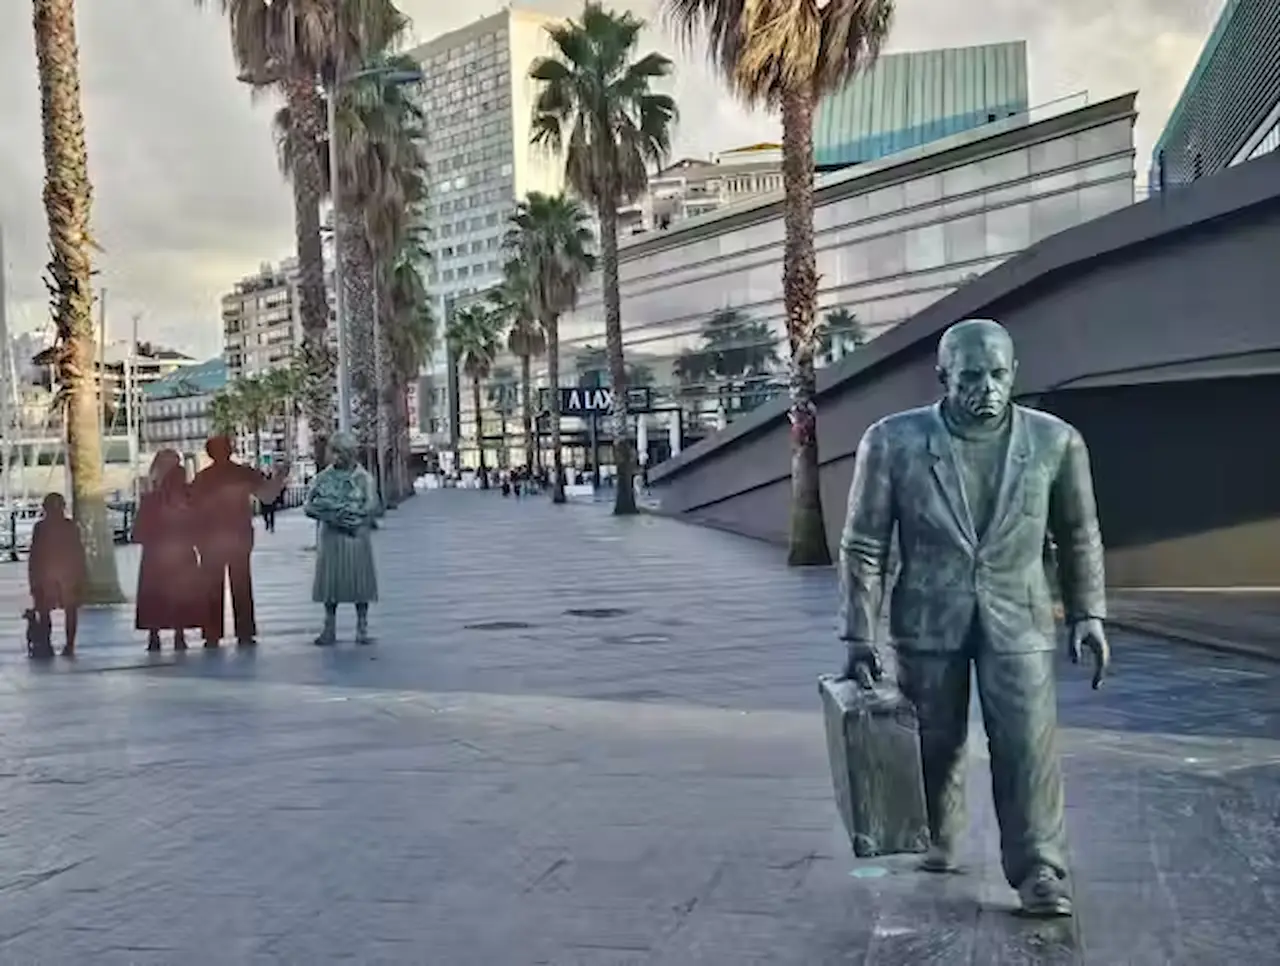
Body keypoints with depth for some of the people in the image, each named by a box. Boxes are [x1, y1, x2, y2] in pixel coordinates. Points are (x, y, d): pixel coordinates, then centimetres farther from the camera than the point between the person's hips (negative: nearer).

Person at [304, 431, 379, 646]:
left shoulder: (363, 477, -1)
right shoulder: (324, 476, 6)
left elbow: (371, 506, -10)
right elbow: (308, 505, 3)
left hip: (356, 535, -2)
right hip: (330, 536, 2)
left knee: (359, 581, 2)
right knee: (330, 581, 4)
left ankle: (362, 630, 11)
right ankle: (329, 630, 12)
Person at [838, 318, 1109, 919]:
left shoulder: (1056, 441, -4)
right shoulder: (893, 441, -9)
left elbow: (1079, 537, 10)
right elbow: (863, 546, -4)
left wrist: (1088, 612, 7)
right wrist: (858, 635, -5)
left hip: (1017, 619, 0)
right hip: (927, 620, 0)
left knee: (1028, 745, -7)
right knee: (933, 744, 11)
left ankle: (1039, 872, 5)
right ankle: (934, 849, 33)